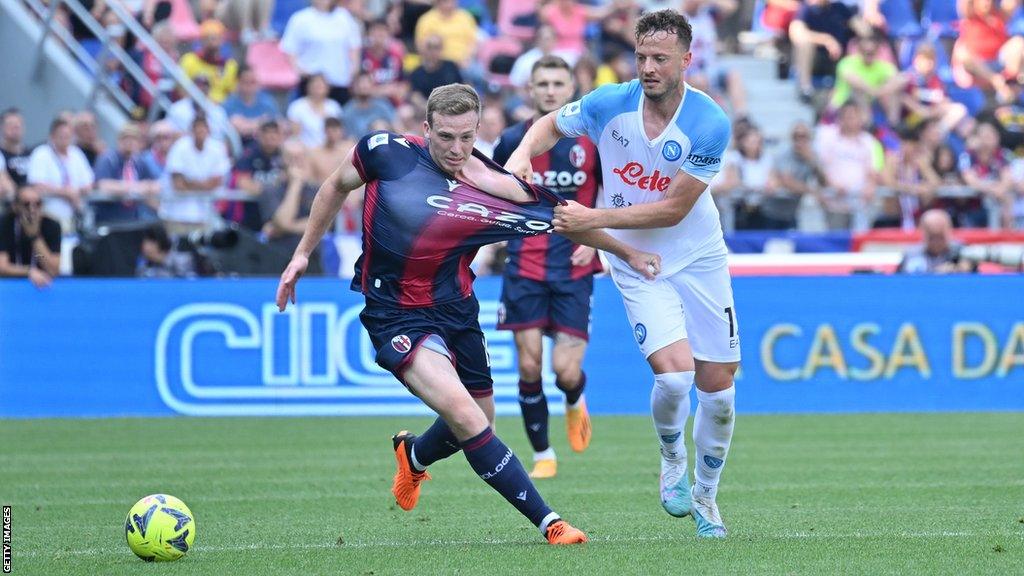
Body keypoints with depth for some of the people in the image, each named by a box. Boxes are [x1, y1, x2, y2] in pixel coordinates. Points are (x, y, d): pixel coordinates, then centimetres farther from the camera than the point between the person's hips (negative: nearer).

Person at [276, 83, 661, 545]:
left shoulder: (497, 191, -15)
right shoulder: (385, 151, -14)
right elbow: (338, 186, 6)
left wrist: (627, 253, 0)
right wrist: (303, 253, 10)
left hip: (454, 310, 3)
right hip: (395, 314, -3)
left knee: (477, 424, 16)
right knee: (463, 413, -21)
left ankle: (414, 455, 52)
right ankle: (548, 523, -18)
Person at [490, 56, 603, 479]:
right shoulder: (513, 141, 2)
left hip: (574, 269, -1)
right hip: (525, 266, 1)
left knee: (566, 371, -9)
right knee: (529, 367, -5)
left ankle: (575, 402, 28)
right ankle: (542, 455, 11)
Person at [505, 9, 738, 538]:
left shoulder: (709, 124, -20)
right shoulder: (610, 104, -13)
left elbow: (673, 209, -19)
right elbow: (550, 124, 7)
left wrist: (593, 219, -24)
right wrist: (521, 156, -14)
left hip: (698, 257, 0)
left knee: (718, 386, 3)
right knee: (674, 373, -20)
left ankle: (705, 497, 26)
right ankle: (672, 458, 12)